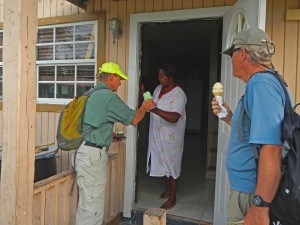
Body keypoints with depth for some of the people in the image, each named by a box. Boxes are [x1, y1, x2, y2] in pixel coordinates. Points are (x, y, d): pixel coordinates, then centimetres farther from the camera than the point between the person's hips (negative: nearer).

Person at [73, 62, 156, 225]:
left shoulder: (92, 94, 15)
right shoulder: (109, 96, -13)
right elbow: (133, 119, -6)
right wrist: (145, 107, 12)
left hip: (86, 150, 10)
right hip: (92, 154, -10)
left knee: (88, 202, 18)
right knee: (92, 205, -1)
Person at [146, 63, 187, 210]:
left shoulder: (179, 94, -20)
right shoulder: (158, 88, 4)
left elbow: (174, 118, -32)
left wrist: (155, 110, -44)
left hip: (171, 136, -7)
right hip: (158, 134, 7)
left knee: (171, 163, 5)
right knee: (163, 162, 19)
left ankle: (172, 197, 21)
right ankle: (168, 188, 39)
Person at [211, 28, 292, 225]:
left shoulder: (261, 84, -21)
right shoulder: (260, 82, 12)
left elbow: (271, 149, -29)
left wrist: (260, 207, -28)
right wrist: (229, 117, 9)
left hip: (253, 194, -9)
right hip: (247, 187, 9)